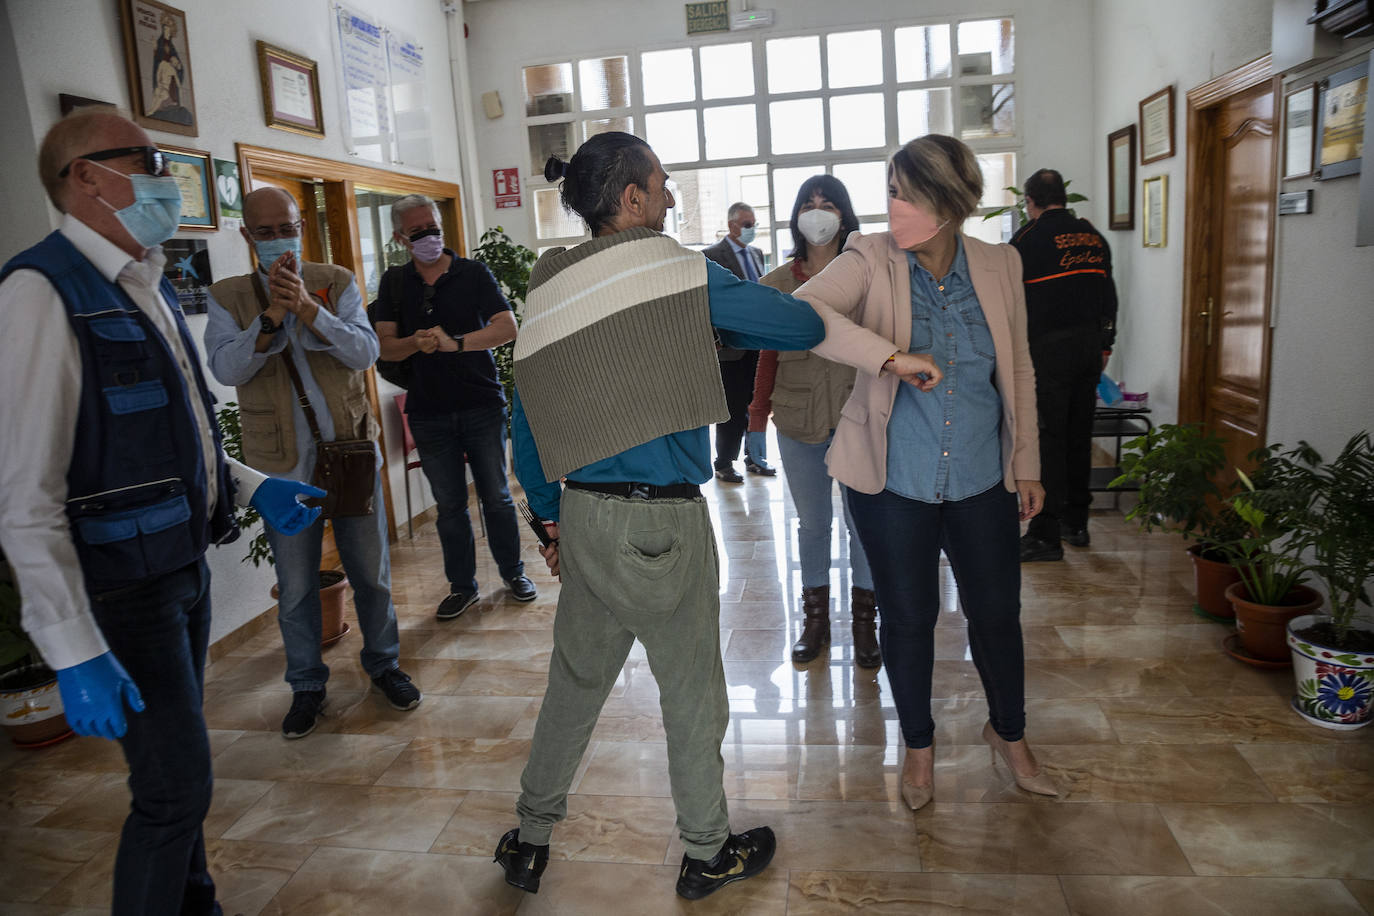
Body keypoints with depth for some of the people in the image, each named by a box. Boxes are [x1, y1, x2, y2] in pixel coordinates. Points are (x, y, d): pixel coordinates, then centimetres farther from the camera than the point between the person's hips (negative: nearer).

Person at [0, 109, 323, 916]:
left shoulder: (151, 288, 10)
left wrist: (253, 488, 10)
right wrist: (76, 653, -25)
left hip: (186, 562, 8)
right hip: (124, 584, -8)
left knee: (180, 766, 21)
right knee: (176, 785, -1)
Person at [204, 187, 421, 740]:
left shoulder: (337, 283, 2)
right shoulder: (227, 298, 2)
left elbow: (365, 352, -12)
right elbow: (226, 369, -12)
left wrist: (308, 307, -25)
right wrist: (272, 314, -24)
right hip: (283, 465, 0)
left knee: (371, 572, 12)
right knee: (295, 587, 10)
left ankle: (383, 663, 33)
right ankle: (306, 685, 28)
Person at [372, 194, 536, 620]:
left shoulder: (473, 273, -1)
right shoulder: (394, 282, 7)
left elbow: (508, 327, -12)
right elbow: (385, 347, 2)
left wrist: (454, 343, -23)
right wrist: (416, 343, -19)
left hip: (482, 404, -2)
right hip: (429, 412, 2)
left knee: (496, 496, 7)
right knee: (450, 504, 9)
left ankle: (513, 572, 25)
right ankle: (462, 585, 22)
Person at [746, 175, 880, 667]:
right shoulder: (776, 284, 4)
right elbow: (768, 355, 8)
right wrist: (758, 415, 5)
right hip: (799, 423, 2)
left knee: (863, 520, 6)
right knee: (811, 522, 13)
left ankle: (864, 623, 24)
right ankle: (816, 620, 28)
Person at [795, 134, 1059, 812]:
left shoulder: (999, 266, -1)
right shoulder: (871, 261, -10)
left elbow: (1019, 371, 8)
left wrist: (1027, 464, 8)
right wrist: (887, 355, -37)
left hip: (982, 480, 2)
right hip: (894, 481, -2)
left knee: (997, 611, 14)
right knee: (907, 618, 11)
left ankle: (1008, 731, 42)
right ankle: (918, 744, 37)